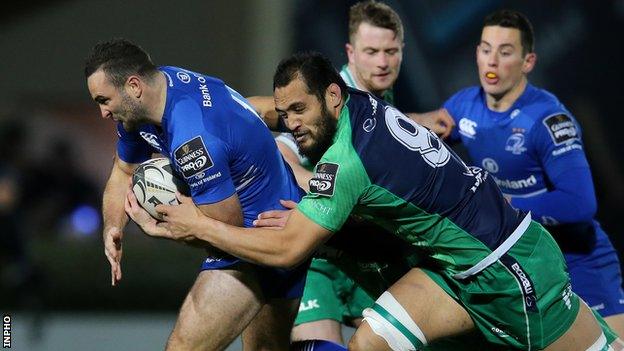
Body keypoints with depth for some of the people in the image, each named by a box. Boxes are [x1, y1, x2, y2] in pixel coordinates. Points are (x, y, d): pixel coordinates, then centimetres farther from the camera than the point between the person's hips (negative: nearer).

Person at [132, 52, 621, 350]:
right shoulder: (360, 106, -1)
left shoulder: (347, 158, -26)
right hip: (457, 266, 9)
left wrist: (199, 226, -15)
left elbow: (287, 250, -22)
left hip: (509, 266, -9)